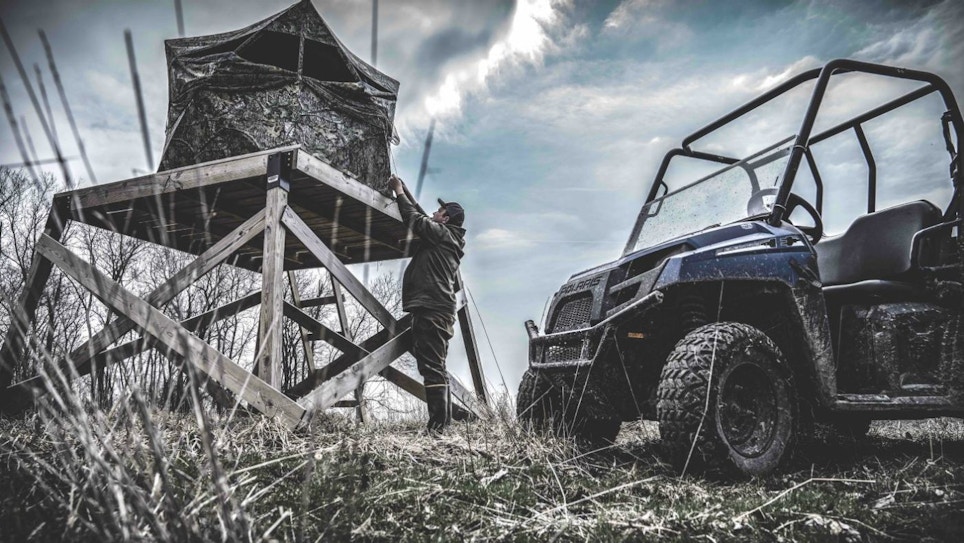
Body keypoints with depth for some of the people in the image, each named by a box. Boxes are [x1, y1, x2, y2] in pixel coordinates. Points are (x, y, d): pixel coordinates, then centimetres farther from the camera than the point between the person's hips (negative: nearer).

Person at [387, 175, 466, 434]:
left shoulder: (443, 234, 0)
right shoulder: (445, 239, 26)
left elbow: (415, 219, -1)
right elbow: (420, 218, 35)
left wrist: (399, 191, 13)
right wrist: (404, 191, 38)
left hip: (431, 310, -11)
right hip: (438, 310, 11)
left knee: (431, 367, -14)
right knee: (436, 368, 12)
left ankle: (437, 426, -16)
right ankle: (444, 422, 15)